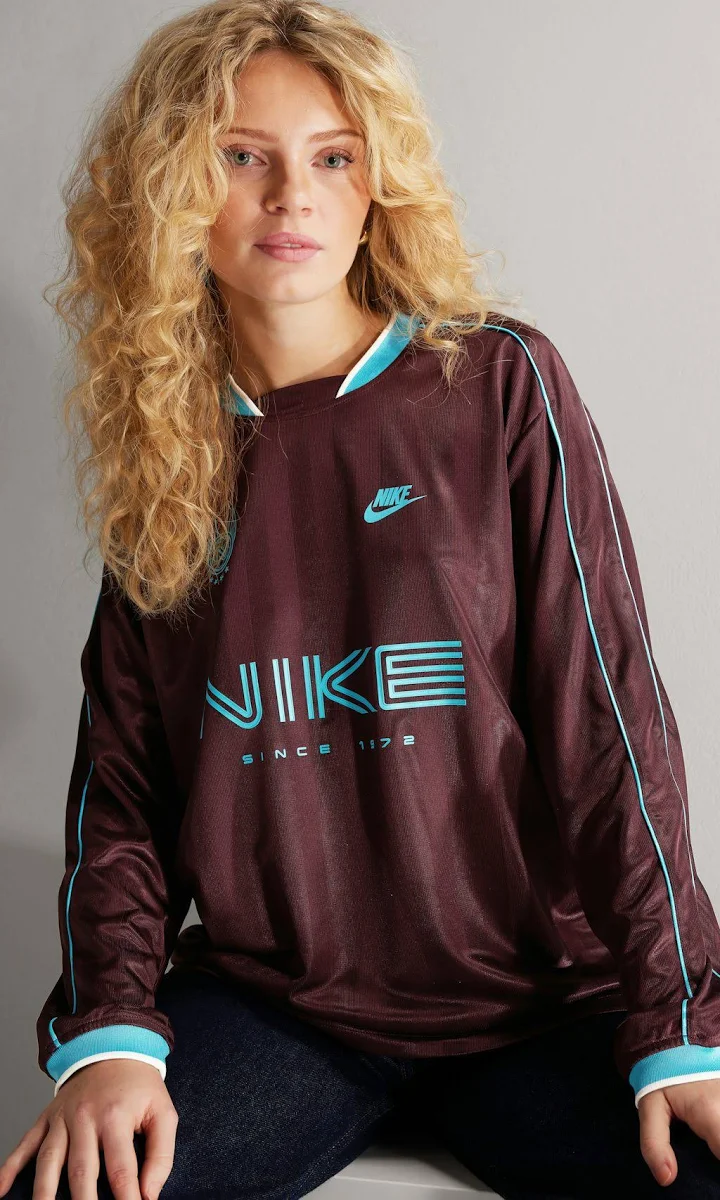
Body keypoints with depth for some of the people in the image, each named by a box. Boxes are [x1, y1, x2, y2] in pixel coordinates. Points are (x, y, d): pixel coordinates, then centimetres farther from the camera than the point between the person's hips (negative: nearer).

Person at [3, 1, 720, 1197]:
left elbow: (605, 718, -5)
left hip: (534, 1005, -1)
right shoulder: (163, 456, 6)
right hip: (269, 1006, 1)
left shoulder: (498, 384, -2)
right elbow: (122, 776, 7)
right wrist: (109, 1029, -8)